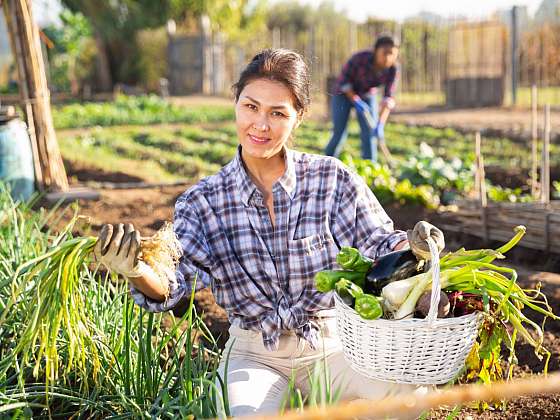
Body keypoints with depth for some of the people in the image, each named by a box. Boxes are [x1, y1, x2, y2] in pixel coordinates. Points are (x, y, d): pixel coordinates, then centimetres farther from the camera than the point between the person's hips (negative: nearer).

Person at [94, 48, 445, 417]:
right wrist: (134, 270, -35)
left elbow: (379, 248, -5)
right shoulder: (202, 203, -4)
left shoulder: (334, 180, -6)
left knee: (408, 383, -27)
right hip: (255, 355, 0)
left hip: (332, 344, 1)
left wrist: (413, 246, -28)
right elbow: (171, 288, -12)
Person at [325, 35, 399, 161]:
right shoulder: (360, 58, -32)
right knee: (339, 133, -6)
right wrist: (356, 101, -27)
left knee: (370, 133, -6)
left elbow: (388, 98, -23)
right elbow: (344, 80, -19)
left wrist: (380, 124, -32)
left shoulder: (392, 70, -22)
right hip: (344, 93, -3)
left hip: (367, 95, 3)